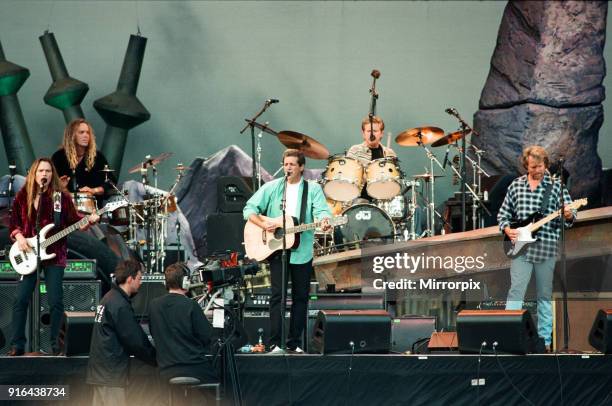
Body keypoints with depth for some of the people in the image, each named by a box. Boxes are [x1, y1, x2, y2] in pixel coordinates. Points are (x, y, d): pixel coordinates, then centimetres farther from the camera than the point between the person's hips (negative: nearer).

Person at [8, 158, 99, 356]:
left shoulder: (61, 197, 1)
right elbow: (14, 222, 9)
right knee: (21, 300, -3)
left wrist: (89, 220, -16)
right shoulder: (22, 196, 5)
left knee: (56, 301, -3)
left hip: (54, 254, -1)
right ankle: (17, 344, 2)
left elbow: (74, 219, 2)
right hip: (28, 254, 1)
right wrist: (18, 237, -8)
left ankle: (55, 343, 7)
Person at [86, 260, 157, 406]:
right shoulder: (120, 306, -17)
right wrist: (155, 359, -3)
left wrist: (152, 354, 12)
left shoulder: (109, 298, 15)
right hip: (111, 372, -10)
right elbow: (134, 341, -15)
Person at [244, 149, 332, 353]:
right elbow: (249, 209, 3)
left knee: (300, 296, 6)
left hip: (302, 251, 1)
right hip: (276, 248, -1)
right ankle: (275, 343, -6)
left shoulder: (313, 189, 4)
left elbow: (321, 210, -11)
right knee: (277, 295, -7)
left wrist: (324, 221, -34)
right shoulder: (272, 187, 5)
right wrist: (264, 224, -14)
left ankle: (294, 343, 14)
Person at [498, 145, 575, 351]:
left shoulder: (556, 186, 2)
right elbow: (503, 213, 15)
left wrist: (568, 216, -24)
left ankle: (544, 337, 15)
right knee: (516, 291, -8)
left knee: (545, 295, 8)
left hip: (546, 249, -1)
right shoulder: (516, 185, 8)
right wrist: (507, 229, -4)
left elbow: (569, 214, 0)